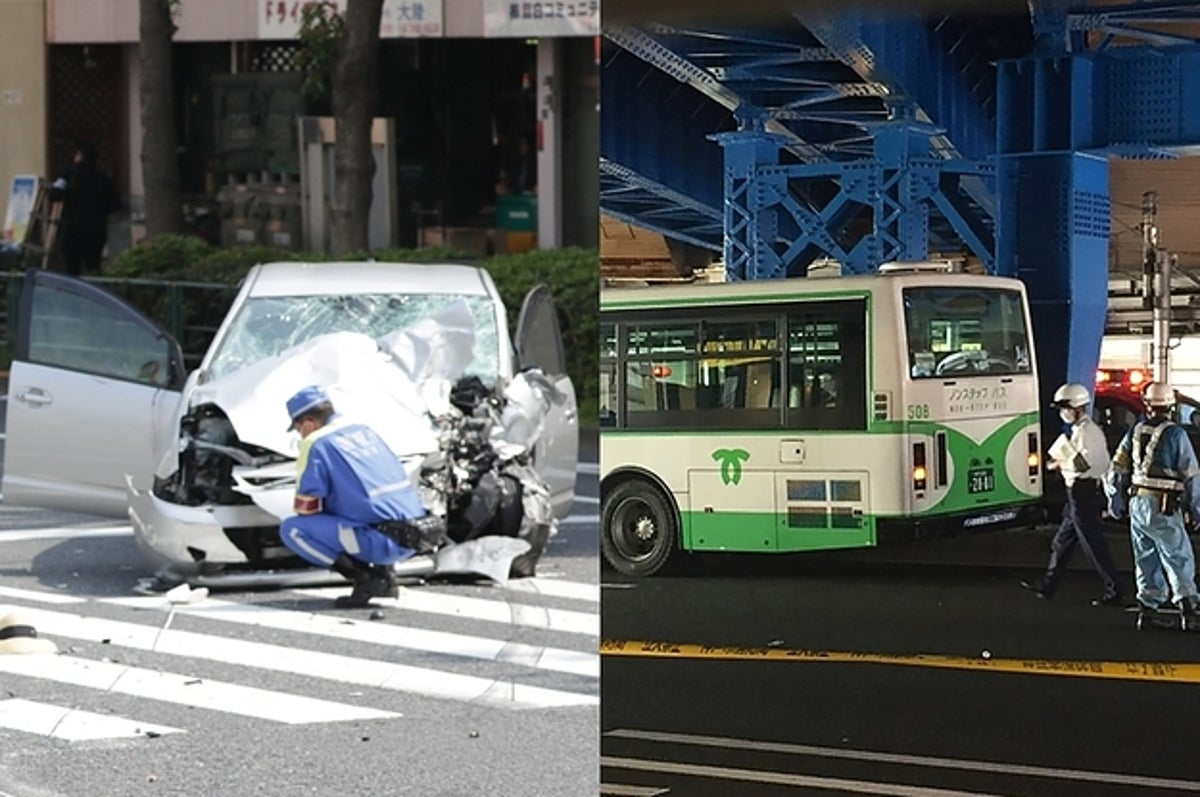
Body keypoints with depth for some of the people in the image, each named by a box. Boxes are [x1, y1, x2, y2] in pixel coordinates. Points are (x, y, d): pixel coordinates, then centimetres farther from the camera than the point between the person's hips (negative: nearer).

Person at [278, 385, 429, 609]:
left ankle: (364, 579, -6)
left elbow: (307, 508, -2)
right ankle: (383, 572, 16)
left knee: (290, 529, -4)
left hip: (381, 541, -8)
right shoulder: (365, 431, 20)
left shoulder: (317, 444, -3)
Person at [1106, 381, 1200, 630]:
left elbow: (1117, 469, 9)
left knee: (1146, 558, 13)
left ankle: (1147, 608, 14)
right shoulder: (1175, 434, -10)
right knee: (1179, 558, -2)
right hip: (1164, 507, -5)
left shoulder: (1136, 431, 5)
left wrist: (1116, 501, 19)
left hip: (1137, 504, 5)